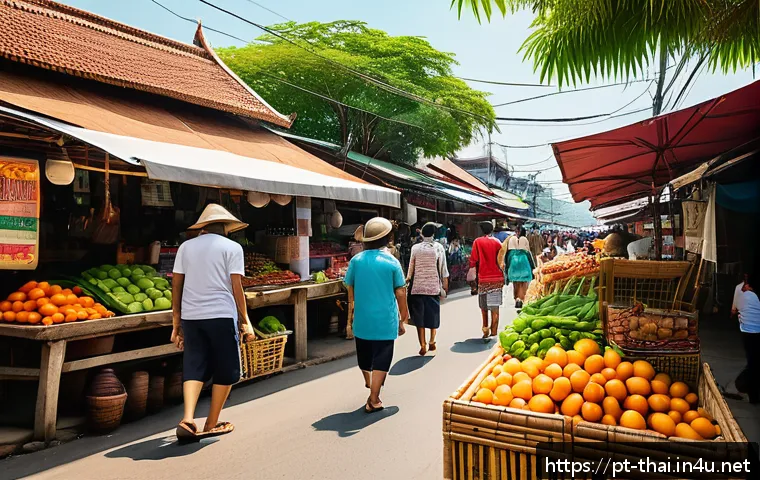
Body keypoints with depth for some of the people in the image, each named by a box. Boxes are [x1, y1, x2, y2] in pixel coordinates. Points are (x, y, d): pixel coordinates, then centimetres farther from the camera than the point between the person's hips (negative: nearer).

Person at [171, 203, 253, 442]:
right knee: (225, 371, 10)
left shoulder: (186, 246, 11)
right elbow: (236, 287, -5)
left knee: (193, 367, 10)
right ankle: (212, 424, 17)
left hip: (191, 316, 4)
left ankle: (188, 420, -5)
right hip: (222, 315, -4)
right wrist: (245, 321, 3)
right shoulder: (232, 247, 0)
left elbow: (176, 286, 9)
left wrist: (176, 323, 16)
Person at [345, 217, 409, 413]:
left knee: (364, 357, 22)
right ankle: (373, 400, 6)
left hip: (362, 319, 4)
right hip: (385, 321, -3)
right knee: (381, 361, 5)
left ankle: (369, 383, 45)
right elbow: (400, 293, -6)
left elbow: (350, 289, 6)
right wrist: (403, 319, 4)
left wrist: (351, 312, 21)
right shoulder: (391, 262, -9)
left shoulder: (356, 260, -2)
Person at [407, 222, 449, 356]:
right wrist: (445, 284, 7)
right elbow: (443, 268, -1)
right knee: (433, 313, 16)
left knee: (419, 315, 5)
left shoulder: (415, 248, -2)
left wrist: (408, 278, 17)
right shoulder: (439, 247, -2)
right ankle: (432, 341, 17)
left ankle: (422, 345, 3)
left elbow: (411, 267, 2)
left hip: (418, 286, 0)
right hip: (434, 287, 0)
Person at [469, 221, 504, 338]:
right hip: (497, 278, 1)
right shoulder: (497, 242, 3)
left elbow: (473, 259, -4)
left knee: (483, 306, 13)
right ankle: (494, 332, 0)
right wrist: (503, 278, 14)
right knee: (494, 307, 1)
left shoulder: (477, 241, -1)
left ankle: (485, 329, 13)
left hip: (483, 278, -1)